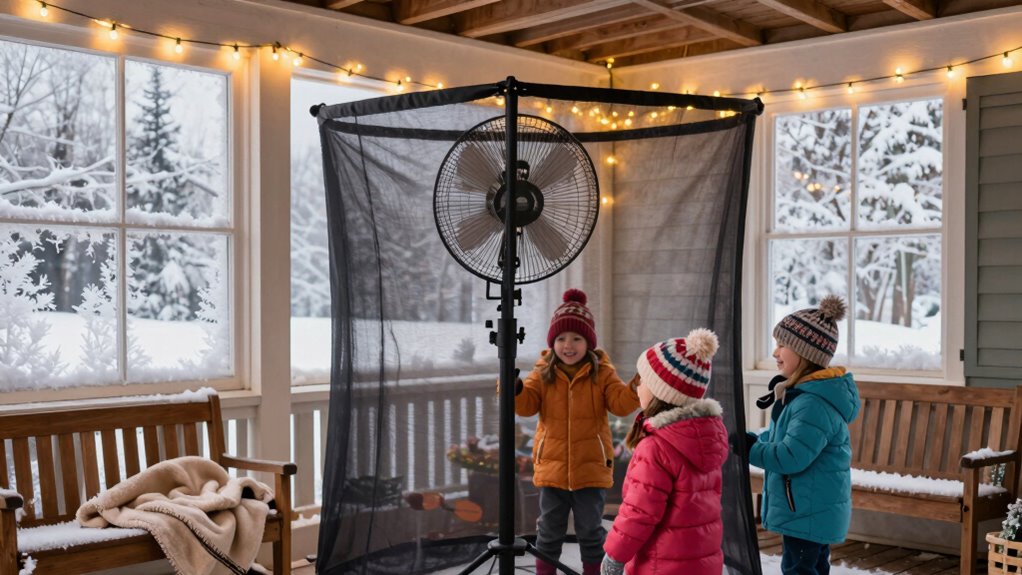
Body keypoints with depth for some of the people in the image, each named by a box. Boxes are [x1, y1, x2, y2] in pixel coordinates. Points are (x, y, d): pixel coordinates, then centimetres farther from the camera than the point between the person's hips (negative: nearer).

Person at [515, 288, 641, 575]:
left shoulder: (602, 373, -3)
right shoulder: (543, 373, -1)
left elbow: (620, 403, -11)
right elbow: (527, 404, -10)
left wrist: (636, 389, -31)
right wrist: (515, 390, -31)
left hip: (591, 467, -1)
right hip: (552, 467, 1)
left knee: (590, 529, 12)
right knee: (550, 530, 13)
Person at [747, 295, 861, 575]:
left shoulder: (813, 403, -25)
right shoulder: (803, 393, 9)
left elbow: (791, 456, -29)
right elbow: (777, 437, 18)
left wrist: (749, 449, -19)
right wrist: (751, 440, 2)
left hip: (808, 512, -11)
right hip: (815, 509, 11)